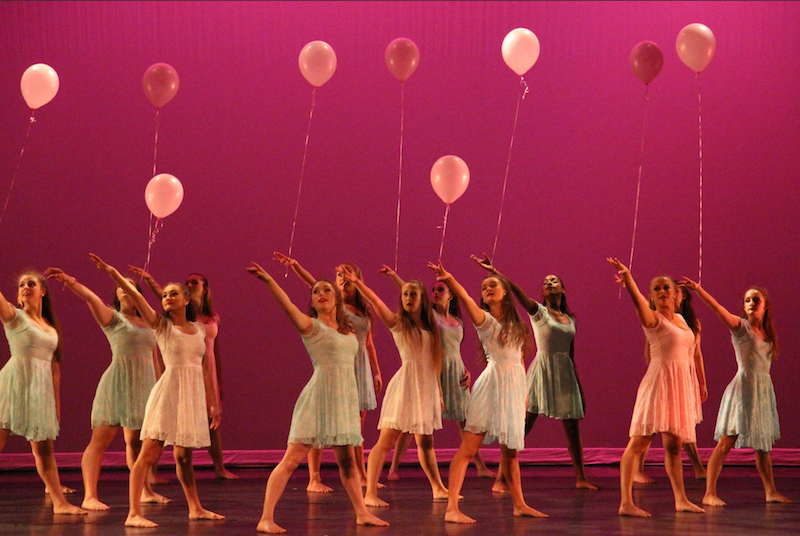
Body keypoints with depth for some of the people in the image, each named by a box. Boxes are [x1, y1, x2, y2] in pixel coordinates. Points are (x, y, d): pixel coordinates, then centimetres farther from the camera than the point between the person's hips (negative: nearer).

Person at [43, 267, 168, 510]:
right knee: (102, 437, -12)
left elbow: (154, 361, 20)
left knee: (136, 441, 15)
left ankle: (145, 491, 27)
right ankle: (90, 496, -17)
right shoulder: (113, 318, 1)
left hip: (143, 387, 5)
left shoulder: (148, 324, 16)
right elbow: (91, 298, -16)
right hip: (117, 384, -5)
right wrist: (69, 281, -31)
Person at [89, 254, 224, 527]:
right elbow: (136, 296, -12)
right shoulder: (161, 325, 1)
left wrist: (213, 403, 15)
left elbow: (206, 368, 15)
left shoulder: (199, 329, 12)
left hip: (194, 395, 4)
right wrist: (113, 273, -24)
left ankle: (196, 508, 28)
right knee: (150, 452, -10)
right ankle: (134, 513, -14)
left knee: (184, 455, 14)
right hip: (168, 392, -4)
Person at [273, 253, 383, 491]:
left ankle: (361, 476, 21)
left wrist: (376, 372, 19)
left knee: (357, 426, 12)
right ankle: (314, 479, -8)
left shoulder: (364, 310, 13)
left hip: (360, 367, 6)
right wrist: (294, 265, -34)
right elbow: (313, 283, -18)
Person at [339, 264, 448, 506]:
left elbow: (436, 360, 16)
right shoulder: (397, 322, -2)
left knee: (426, 442, 16)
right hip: (405, 384, -5)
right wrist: (357, 282, -32)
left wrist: (439, 393, 15)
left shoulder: (429, 327, 12)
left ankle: (438, 488, 27)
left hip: (427, 387, 5)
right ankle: (370, 493, -13)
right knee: (386, 440, -10)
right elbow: (375, 301, -17)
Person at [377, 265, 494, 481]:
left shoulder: (457, 321, 16)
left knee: (466, 421, 9)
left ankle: (481, 466, 18)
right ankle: (394, 467, -6)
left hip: (455, 373, 5)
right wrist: (393, 275, -22)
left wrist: (466, 370, 8)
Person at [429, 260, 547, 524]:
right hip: (492, 383, -5)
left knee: (511, 452, 16)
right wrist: (449, 279, -38)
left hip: (515, 386, 5)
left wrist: (526, 392, 15)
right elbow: (466, 299, -20)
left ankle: (519, 504, 28)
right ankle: (452, 509, -15)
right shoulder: (484, 319, -1)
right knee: (468, 448, -11)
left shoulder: (515, 324, 15)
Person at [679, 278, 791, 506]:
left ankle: (771, 491, 22)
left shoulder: (767, 335, 14)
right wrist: (698, 289, -31)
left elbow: (764, 364, 16)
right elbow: (718, 308, -18)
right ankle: (710, 493, -12)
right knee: (726, 442, -11)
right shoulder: (741, 326, -4)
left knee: (763, 444, 13)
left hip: (764, 390, 6)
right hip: (743, 387, -6)